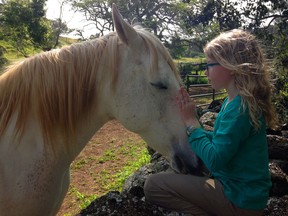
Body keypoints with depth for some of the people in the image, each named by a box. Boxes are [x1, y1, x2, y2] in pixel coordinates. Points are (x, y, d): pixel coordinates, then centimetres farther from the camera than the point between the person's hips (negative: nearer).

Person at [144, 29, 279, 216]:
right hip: (239, 187, 9)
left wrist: (191, 121, -17)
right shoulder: (235, 100, 5)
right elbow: (218, 141, 9)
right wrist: (189, 118, -3)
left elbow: (214, 161, -26)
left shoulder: (241, 107, -24)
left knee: (153, 186, -10)